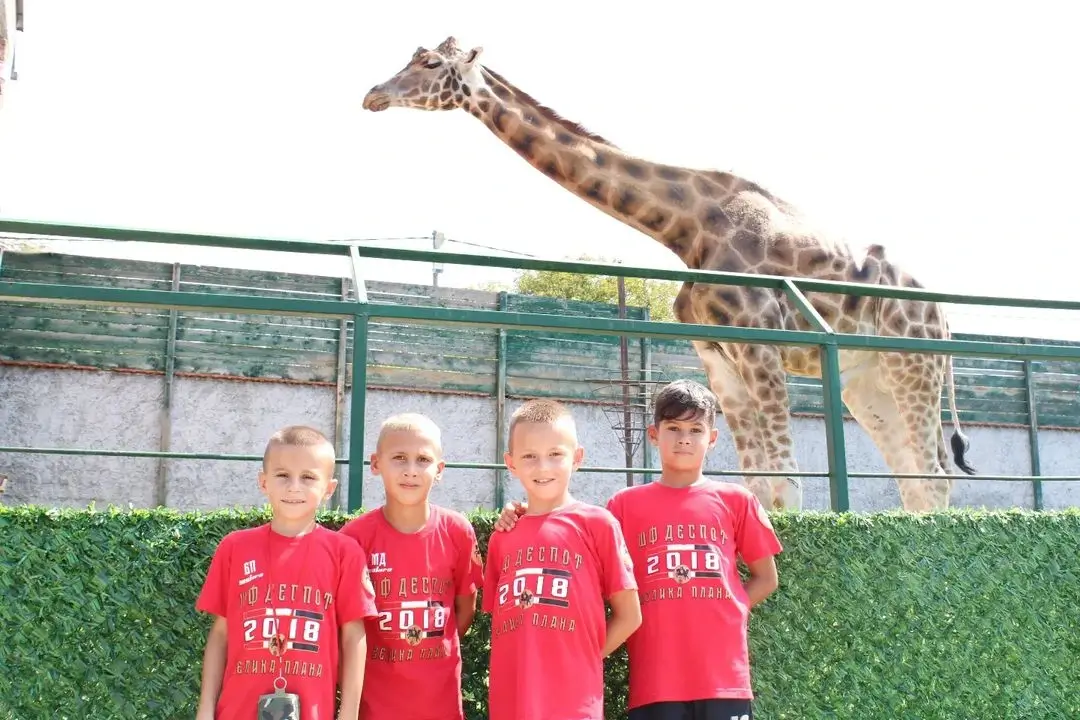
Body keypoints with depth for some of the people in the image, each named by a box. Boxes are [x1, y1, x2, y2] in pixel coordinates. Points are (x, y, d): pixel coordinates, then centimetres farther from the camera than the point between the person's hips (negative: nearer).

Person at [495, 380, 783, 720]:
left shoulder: (736, 500, 7)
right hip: (654, 679, 0)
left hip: (724, 677, 0)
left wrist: (719, 612, 0)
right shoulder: (626, 504, 8)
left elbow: (766, 579, 14)